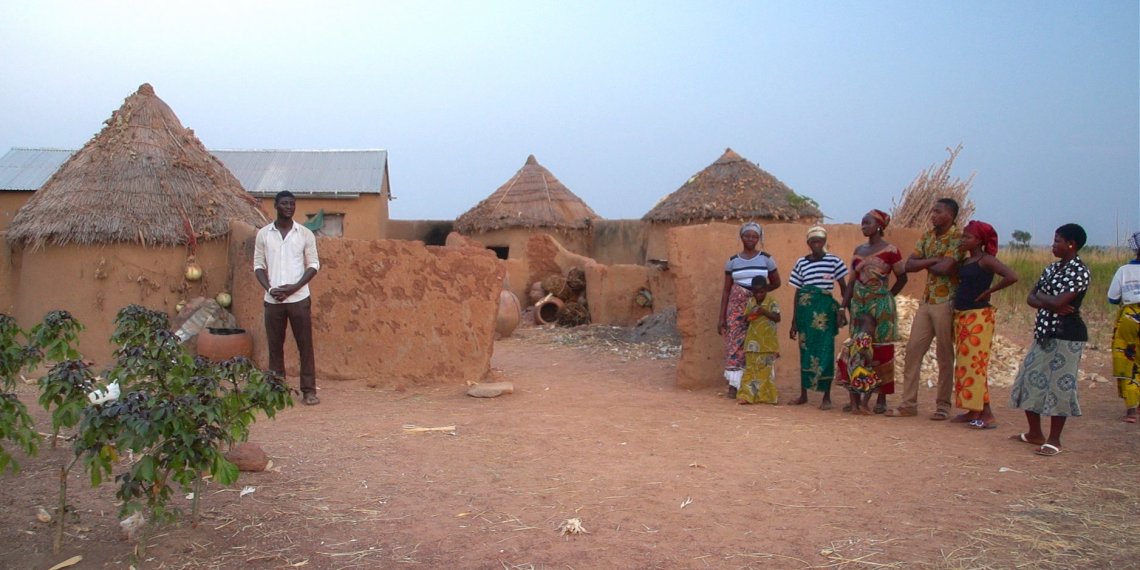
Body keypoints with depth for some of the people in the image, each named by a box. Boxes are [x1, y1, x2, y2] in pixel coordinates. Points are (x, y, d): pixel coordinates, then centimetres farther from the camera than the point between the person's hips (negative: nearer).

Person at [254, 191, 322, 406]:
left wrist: (294, 287, -11)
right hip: (272, 300, 1)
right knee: (275, 346, 8)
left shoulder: (305, 234, 1)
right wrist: (269, 288, -10)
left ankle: (309, 390, 8)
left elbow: (313, 265, 1)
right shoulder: (263, 234, 5)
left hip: (299, 298, -1)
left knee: (305, 345, 1)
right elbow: (258, 265, 6)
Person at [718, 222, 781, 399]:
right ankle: (734, 384, 1)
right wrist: (722, 317, 3)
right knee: (735, 344, -4)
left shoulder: (766, 259, 3)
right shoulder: (733, 261, 6)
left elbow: (776, 282, 13)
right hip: (737, 307, 1)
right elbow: (726, 290, 7)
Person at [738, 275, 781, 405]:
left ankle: (766, 395, 12)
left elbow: (777, 318, -13)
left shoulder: (771, 302, -4)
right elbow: (745, 318, 10)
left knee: (766, 368, 3)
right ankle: (747, 395, 1)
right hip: (753, 342, 3)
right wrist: (749, 315, -11)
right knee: (751, 368, 2)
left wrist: (765, 312, -25)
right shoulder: (750, 302, 8)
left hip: (768, 343, -3)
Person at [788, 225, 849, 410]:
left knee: (825, 352, -2)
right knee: (805, 351, 8)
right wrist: (793, 322, 10)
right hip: (806, 310, 2)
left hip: (825, 310, -2)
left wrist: (844, 308, -11)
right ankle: (803, 394, 18)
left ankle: (827, 397, 6)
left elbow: (843, 287, 5)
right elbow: (797, 293, 10)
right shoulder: (801, 263, 7)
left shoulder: (834, 261, 1)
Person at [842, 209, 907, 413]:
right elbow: (851, 280, 11)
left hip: (881, 306, -5)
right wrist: (844, 305, 3)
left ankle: (881, 398, 6)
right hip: (858, 305, 5)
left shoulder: (890, 250, -5)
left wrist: (887, 296, -3)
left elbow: (902, 278, 1)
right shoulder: (858, 250, 11)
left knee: (882, 350, -1)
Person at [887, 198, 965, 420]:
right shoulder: (927, 236, 11)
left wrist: (925, 264, -4)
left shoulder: (957, 238, -10)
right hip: (926, 300, 7)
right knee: (913, 349, 3)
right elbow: (909, 265, 4)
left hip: (946, 302, -7)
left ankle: (943, 405, 13)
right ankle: (909, 403, 8)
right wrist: (933, 261, -10)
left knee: (944, 355, 2)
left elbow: (944, 268, -22)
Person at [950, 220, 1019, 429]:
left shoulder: (986, 260, -10)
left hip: (978, 317, -8)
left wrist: (989, 291, -14)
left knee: (975, 364, -8)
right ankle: (974, 411, 16)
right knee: (964, 364, 10)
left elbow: (1012, 277, -24)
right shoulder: (965, 261, 13)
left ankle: (987, 414, -4)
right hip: (961, 316, 8)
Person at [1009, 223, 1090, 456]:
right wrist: (1051, 305, -10)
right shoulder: (1052, 268, 13)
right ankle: (1035, 433, 24)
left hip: (1066, 336, -9)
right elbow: (1030, 298, 9)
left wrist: (1041, 297, -3)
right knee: (1029, 381, 11)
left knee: (1059, 385, -3)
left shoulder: (1079, 271, -13)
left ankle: (1054, 440, 7)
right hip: (1044, 333, 9)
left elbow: (1058, 301, -23)